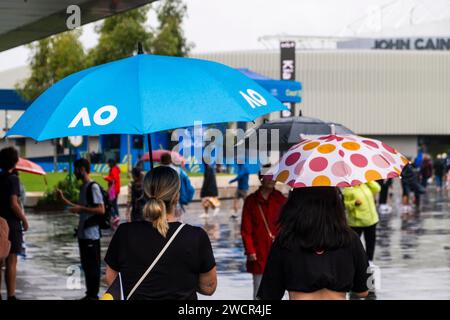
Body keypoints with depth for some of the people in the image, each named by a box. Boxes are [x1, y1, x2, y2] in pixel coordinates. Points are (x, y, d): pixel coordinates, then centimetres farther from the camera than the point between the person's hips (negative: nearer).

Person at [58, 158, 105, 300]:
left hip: (91, 234, -9)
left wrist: (81, 208, -20)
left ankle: (93, 295, 2)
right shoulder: (83, 187, 15)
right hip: (83, 233, 9)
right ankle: (89, 294, 19)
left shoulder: (93, 187, -13)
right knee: (86, 265, 12)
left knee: (93, 265, -3)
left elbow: (101, 210, -19)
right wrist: (64, 199, 19)